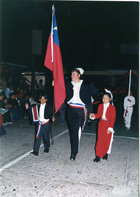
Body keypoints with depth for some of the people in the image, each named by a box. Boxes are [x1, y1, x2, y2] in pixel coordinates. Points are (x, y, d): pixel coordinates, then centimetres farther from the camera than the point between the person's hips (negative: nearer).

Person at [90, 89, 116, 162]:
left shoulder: (112, 107, -11)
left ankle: (106, 154, 30)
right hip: (101, 124, 3)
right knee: (100, 140, 2)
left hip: (108, 125, -3)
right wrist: (94, 115, -11)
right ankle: (98, 156, 6)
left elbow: (113, 119, -11)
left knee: (107, 140, 10)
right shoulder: (100, 106, 2)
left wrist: (110, 128, -14)